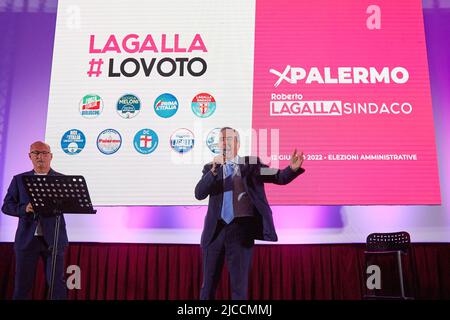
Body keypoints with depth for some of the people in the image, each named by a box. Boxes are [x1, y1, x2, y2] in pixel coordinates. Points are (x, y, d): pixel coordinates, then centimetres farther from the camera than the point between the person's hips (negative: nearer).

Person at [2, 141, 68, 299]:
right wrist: (24, 208, -12)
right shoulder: (19, 179, 11)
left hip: (53, 239, -1)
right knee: (22, 283, 7)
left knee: (57, 283, -1)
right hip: (27, 239, 2)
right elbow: (6, 206, 7)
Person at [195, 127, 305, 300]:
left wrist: (293, 168, -24)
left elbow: (280, 177, -2)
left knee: (239, 283, 3)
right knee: (209, 283, 10)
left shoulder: (251, 164, 7)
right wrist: (214, 170, -17)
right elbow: (199, 194, -4)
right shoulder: (210, 168, 11)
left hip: (241, 228, -2)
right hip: (216, 230, 2)